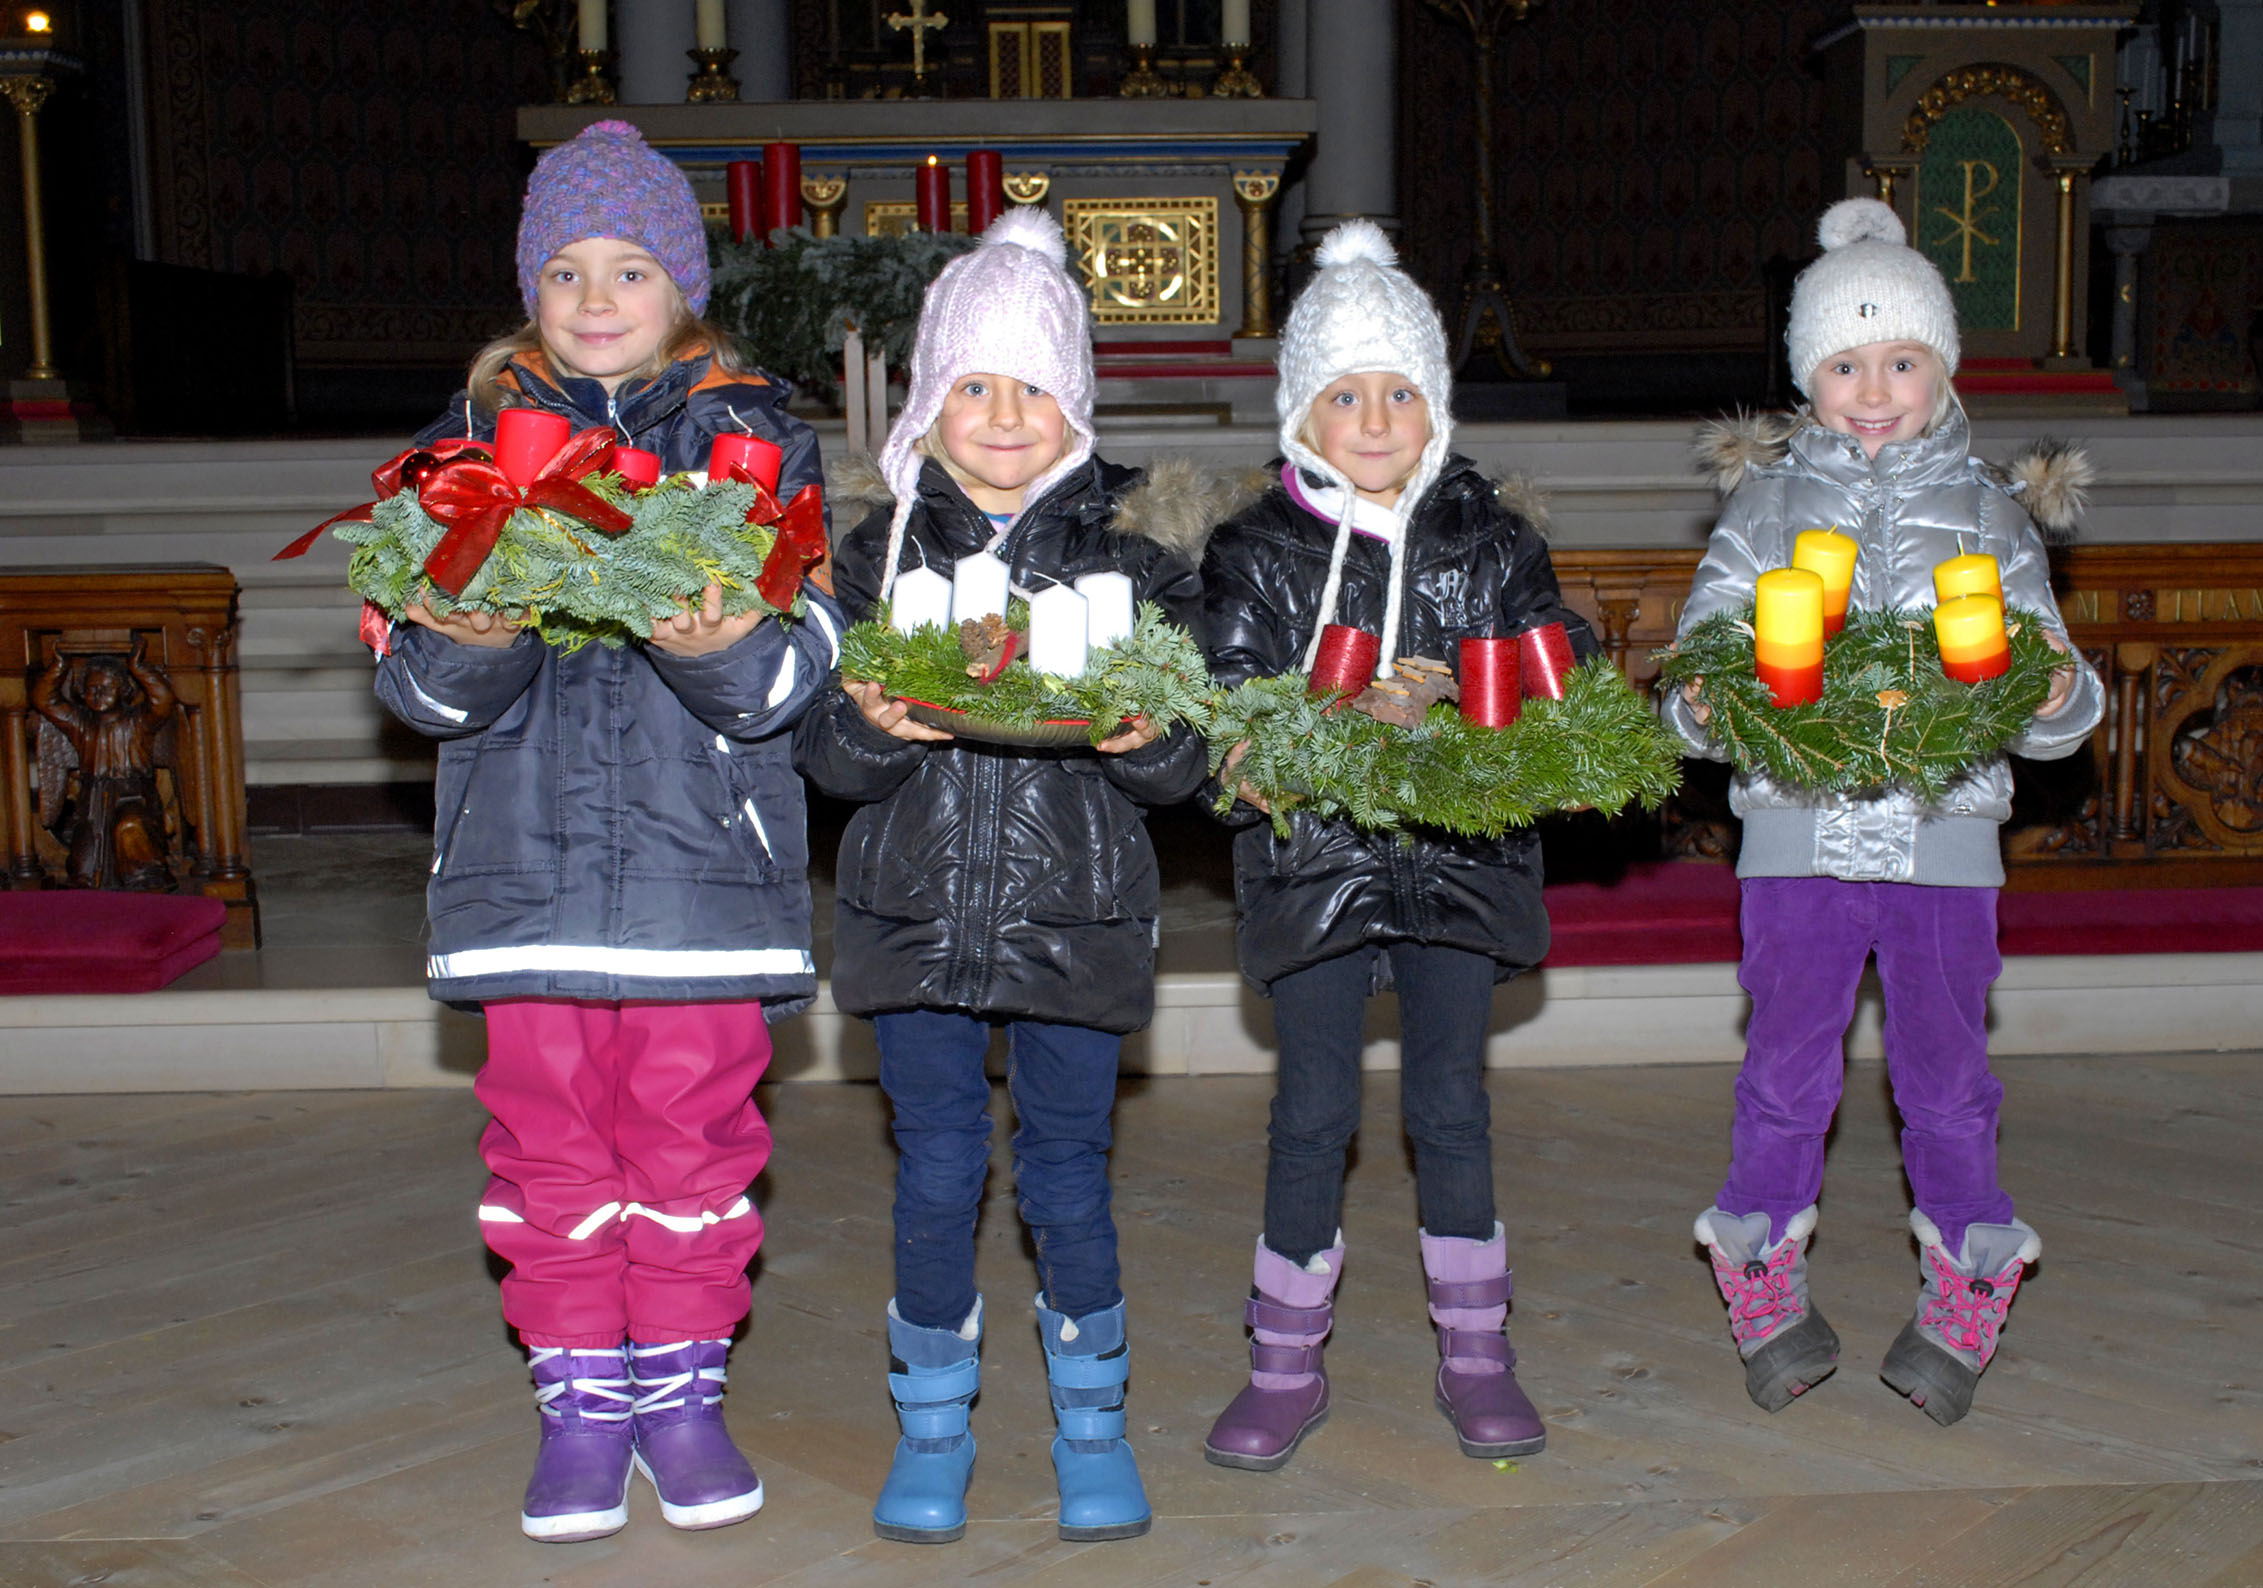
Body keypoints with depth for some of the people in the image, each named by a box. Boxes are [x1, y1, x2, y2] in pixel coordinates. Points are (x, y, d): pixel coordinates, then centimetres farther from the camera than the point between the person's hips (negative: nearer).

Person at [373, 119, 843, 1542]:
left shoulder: (758, 439, 7)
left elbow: (806, 654, -4)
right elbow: (416, 678, 4)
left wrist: (721, 652, -26)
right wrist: (469, 648, -20)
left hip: (704, 851, -1)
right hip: (527, 852, 1)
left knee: (693, 1130, 4)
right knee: (550, 1136, 6)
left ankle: (681, 1387, 21)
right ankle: (581, 1399, 20)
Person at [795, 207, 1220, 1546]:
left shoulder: (1135, 542, 2)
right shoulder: (880, 541, 4)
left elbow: (1185, 767, 2)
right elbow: (826, 757, 1)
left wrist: (1143, 737, -20)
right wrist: (875, 725, -20)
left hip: (1076, 911, -1)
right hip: (917, 907, 1)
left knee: (1066, 1180, 5)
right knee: (937, 1175, 7)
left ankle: (1092, 1422, 26)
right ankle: (935, 1426, 26)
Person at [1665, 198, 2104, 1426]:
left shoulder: (1990, 513, 8)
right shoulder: (1766, 503, 6)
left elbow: (2037, 703, 7)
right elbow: (1699, 664, 2)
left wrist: (2062, 699, -16)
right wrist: (1706, 707, -20)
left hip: (1945, 831, 1)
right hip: (1798, 830, 0)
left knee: (1946, 1067, 8)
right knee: (1788, 1062, 7)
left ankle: (1963, 1297, 25)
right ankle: (1766, 1286, 24)